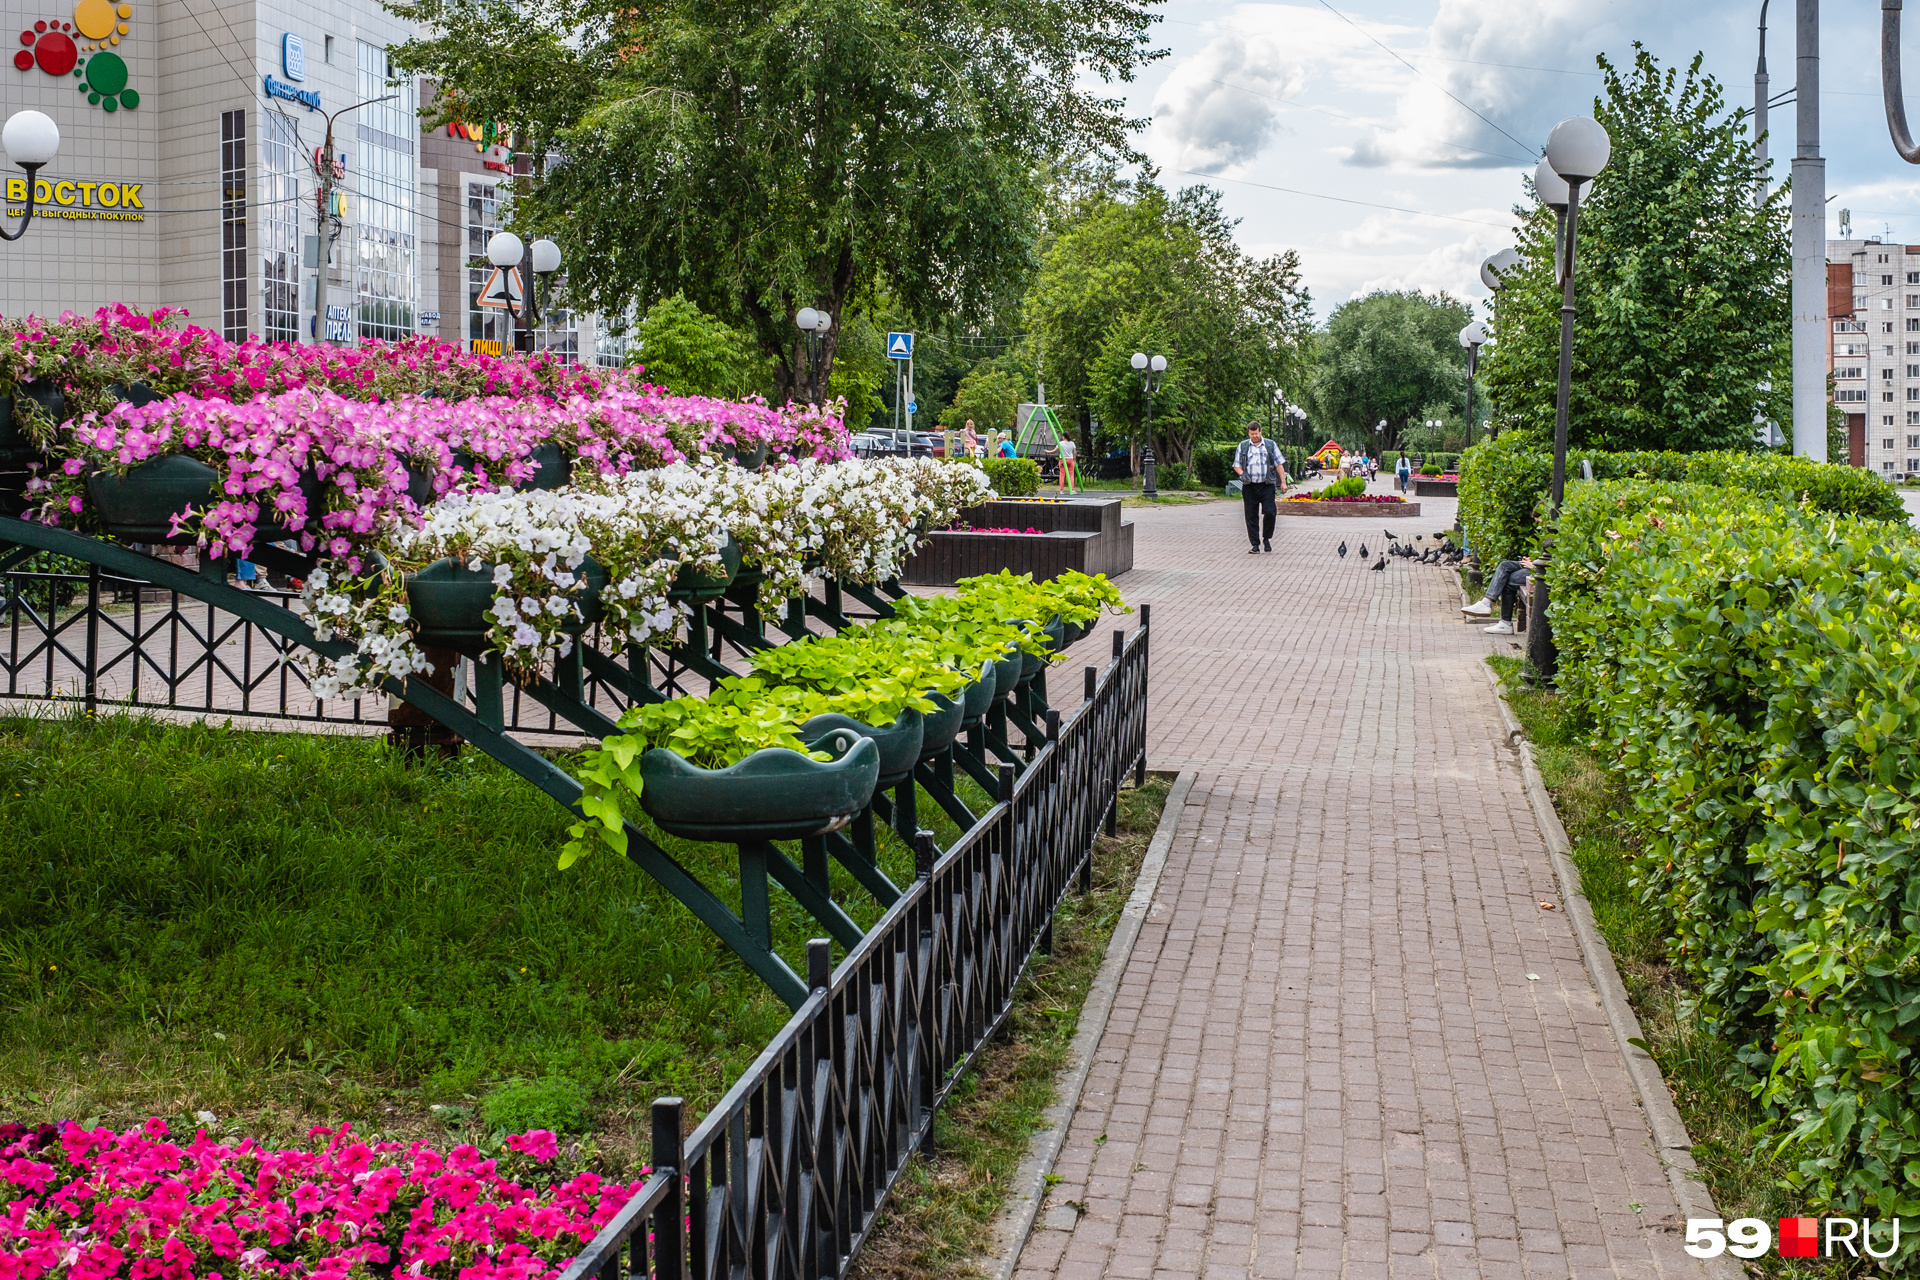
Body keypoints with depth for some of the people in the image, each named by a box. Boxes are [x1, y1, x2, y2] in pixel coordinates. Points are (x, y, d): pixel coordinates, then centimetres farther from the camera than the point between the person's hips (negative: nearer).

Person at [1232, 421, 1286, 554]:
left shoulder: (1270, 445, 9)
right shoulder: (1243, 446, 11)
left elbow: (1279, 464, 10)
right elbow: (1236, 465, 13)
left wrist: (1283, 481, 3)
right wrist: (1242, 475, -7)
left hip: (1266, 486, -1)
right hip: (1249, 487, 1)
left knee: (1270, 512, -11)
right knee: (1252, 516, 0)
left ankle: (1266, 538, 12)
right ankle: (1255, 545, 5)